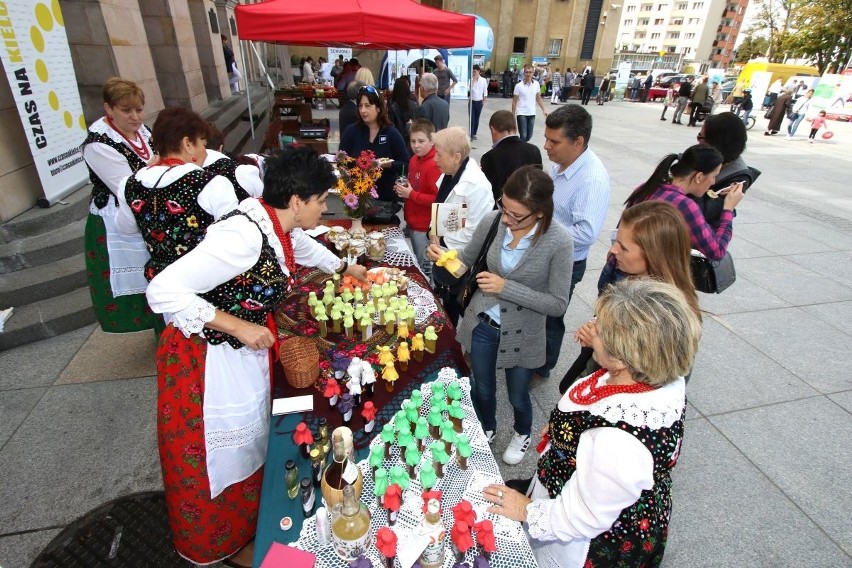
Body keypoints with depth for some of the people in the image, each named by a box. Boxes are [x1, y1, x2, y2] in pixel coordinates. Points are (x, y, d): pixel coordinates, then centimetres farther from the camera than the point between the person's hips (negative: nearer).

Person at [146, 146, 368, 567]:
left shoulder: (278, 225, -4)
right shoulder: (244, 236, -32)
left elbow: (304, 247, 21)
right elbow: (163, 291, -32)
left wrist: (345, 268, 34)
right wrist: (238, 326, -29)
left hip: (246, 354, 9)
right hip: (209, 362, -8)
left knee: (250, 440, 25)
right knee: (221, 455, 14)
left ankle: (249, 523, 52)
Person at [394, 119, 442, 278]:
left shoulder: (434, 165, -21)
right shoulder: (414, 160, 5)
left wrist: (411, 195, -23)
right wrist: (404, 190, 1)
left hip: (425, 226, -9)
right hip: (412, 222, 9)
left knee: (426, 268, 4)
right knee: (418, 263, 24)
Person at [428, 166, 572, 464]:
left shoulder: (558, 241, -24)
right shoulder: (491, 221, -16)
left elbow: (558, 304, -19)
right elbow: (468, 257, 3)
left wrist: (506, 288, -29)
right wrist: (444, 255, -20)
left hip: (522, 335, -2)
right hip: (482, 323, 3)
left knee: (518, 397, 22)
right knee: (482, 390, 24)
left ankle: (522, 432, 59)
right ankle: (487, 429, 59)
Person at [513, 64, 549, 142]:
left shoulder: (536, 84, 3)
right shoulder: (518, 86, -7)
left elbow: (538, 98, 12)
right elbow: (514, 101, -2)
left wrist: (544, 110, 5)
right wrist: (513, 115, -4)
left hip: (532, 114, 4)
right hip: (521, 113, -4)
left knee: (529, 136, 8)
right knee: (523, 136, -10)